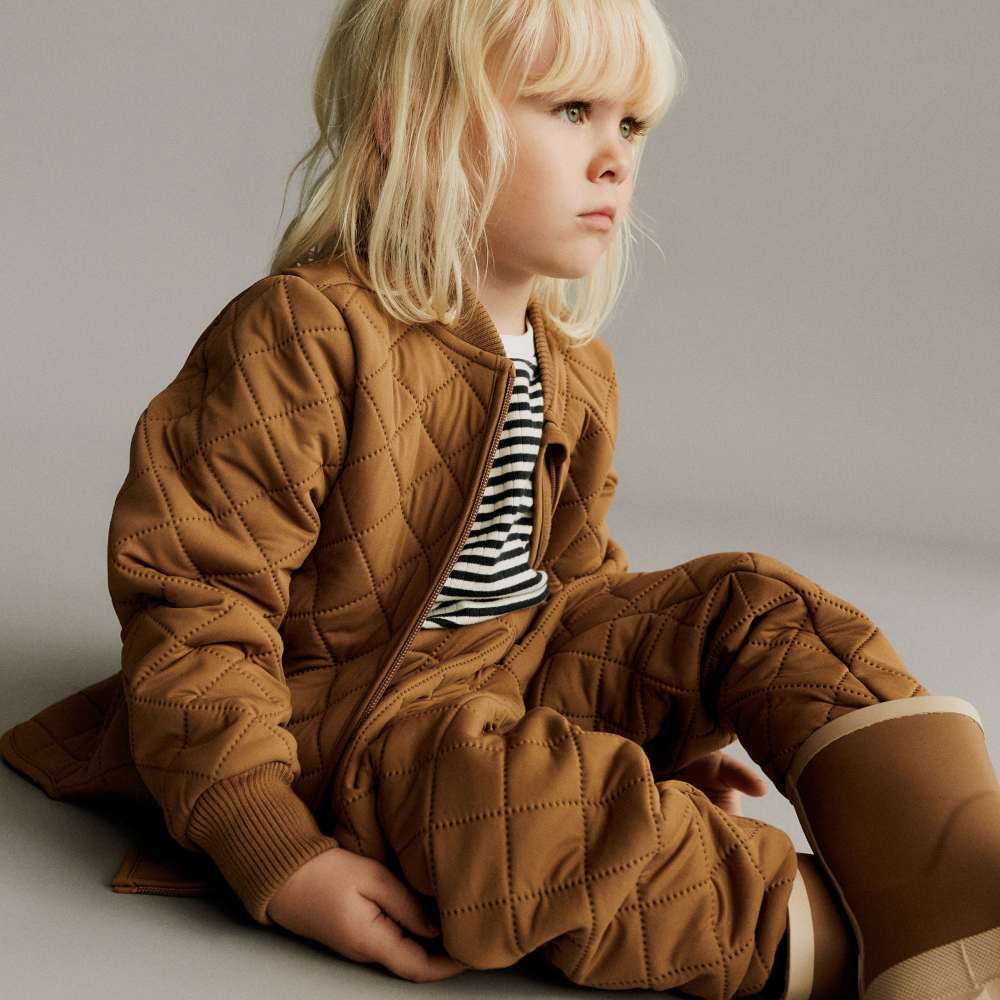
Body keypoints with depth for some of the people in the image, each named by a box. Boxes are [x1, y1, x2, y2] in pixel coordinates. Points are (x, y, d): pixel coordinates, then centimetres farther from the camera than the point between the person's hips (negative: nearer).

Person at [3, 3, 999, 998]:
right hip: (355, 709, -8)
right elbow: (193, 603, -21)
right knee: (514, 790, -39)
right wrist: (283, 860, -25)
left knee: (752, 601, -5)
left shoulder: (575, 370, 9)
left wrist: (655, 730, 12)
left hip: (535, 655, 9)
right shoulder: (303, 337, -20)